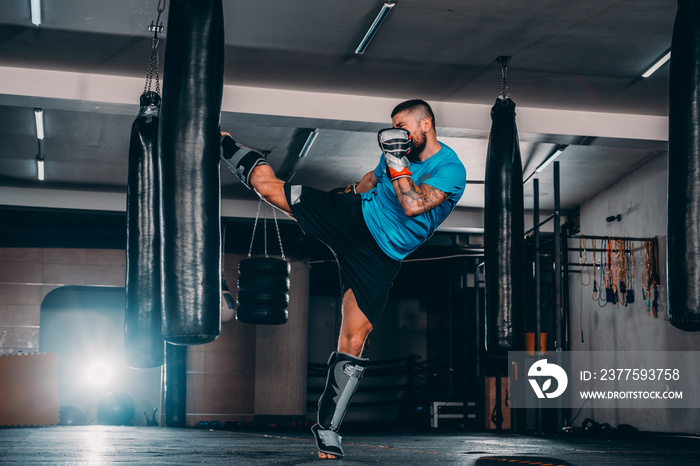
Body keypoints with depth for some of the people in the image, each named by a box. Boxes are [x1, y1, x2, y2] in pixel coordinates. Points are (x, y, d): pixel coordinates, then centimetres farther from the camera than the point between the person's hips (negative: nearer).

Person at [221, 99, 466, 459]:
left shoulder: (451, 170, -15)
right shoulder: (397, 153, 3)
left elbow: (414, 206, -29)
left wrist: (397, 161, -28)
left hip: (379, 257, -4)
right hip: (353, 217, 4)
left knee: (353, 340, -10)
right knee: (264, 182, -3)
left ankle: (327, 428, 3)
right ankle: (221, 142, 29)